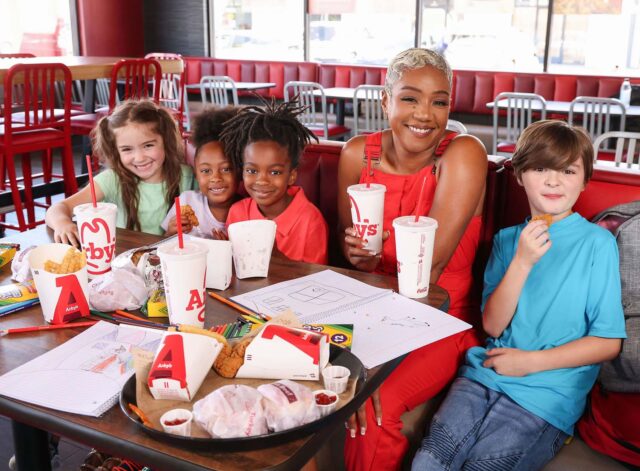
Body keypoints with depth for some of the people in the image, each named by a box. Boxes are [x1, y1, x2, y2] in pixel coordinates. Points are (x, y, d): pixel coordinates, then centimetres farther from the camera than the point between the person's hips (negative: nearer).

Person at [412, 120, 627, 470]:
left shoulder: (597, 242, -4)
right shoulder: (507, 239, 8)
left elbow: (608, 342, -3)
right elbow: (492, 325, 0)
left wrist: (531, 361, -11)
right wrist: (522, 262, -13)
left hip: (548, 392, -3)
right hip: (486, 372, 3)